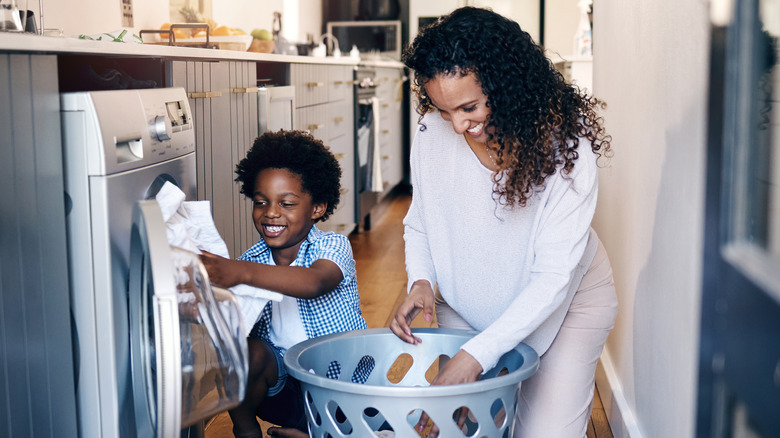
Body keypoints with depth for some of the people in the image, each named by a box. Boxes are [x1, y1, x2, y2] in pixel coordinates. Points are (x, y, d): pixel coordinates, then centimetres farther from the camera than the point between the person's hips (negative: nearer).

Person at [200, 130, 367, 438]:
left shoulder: (332, 247, -13)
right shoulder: (252, 261, 2)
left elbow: (314, 283, -37)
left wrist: (242, 272, -52)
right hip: (281, 381, 3)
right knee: (247, 350, -27)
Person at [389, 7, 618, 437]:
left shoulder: (565, 144, -28)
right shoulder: (432, 133, -17)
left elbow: (554, 277, -29)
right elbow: (420, 223, 1)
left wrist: (478, 354, -35)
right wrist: (420, 280, -20)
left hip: (564, 302, -3)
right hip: (466, 302, 3)